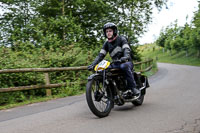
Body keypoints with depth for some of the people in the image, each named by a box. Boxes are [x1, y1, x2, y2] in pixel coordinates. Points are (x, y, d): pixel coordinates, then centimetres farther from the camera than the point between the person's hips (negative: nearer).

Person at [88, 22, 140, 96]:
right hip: (116, 64, 5)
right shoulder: (106, 43, 11)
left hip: (126, 62, -5)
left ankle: (133, 88, -35)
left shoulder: (121, 39, -3)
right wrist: (93, 64, -11)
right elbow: (101, 55, 5)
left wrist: (126, 57, -43)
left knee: (124, 66, -40)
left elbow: (126, 49, -20)